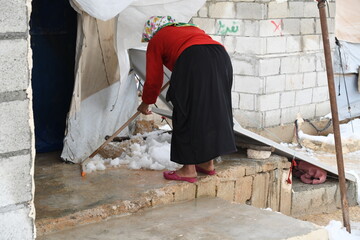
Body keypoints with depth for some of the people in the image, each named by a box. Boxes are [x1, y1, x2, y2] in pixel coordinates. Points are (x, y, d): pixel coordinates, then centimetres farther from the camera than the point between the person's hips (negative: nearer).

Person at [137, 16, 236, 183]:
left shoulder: (156, 41, 20)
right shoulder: (190, 28, 36)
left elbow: (153, 79, 19)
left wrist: (145, 103, 35)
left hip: (193, 63, -6)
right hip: (222, 58, 6)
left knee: (187, 115, 4)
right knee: (211, 112, 17)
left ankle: (189, 169, 8)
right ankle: (208, 163, 26)